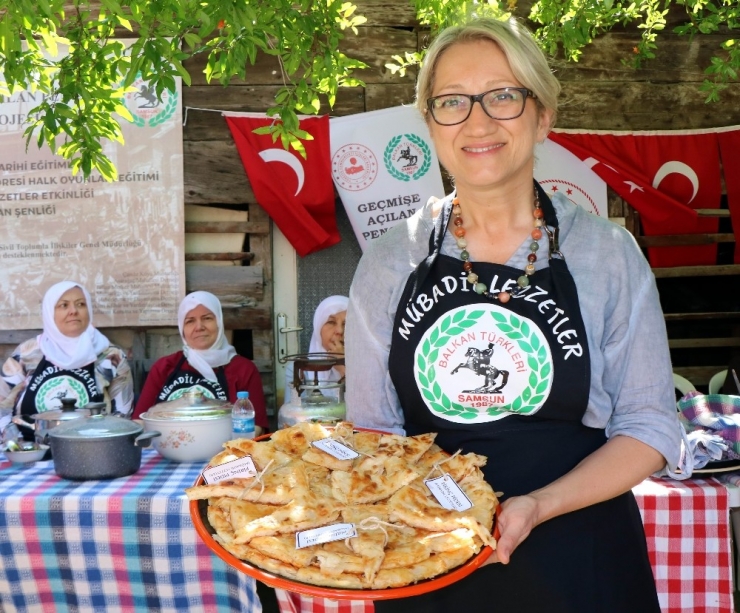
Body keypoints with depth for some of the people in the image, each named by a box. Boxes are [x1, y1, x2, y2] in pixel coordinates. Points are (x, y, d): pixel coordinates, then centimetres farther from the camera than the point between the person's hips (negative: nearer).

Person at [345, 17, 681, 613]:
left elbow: (649, 425, -4)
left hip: (579, 564, -1)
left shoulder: (608, 252, -5)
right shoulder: (388, 264, -2)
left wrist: (539, 505, -18)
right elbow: (370, 426, 3)